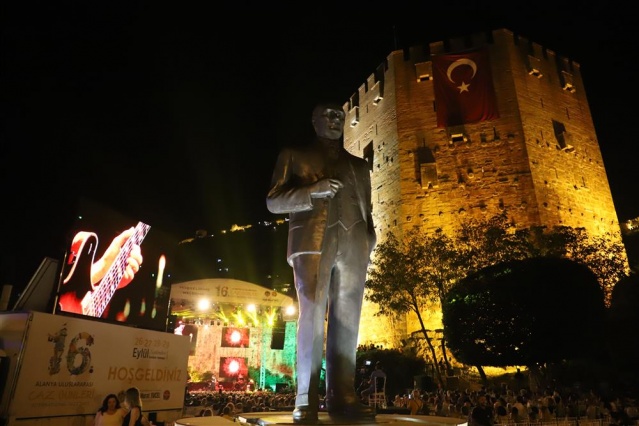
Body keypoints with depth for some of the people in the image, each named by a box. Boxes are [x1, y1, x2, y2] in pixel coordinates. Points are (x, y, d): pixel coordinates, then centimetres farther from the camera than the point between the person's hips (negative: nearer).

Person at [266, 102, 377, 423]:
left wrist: (369, 242, 3)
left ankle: (342, 397, 2)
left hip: (353, 246, 4)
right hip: (313, 242, -3)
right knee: (312, 318, -10)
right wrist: (313, 191, -10)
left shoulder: (358, 165, 26)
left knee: (346, 323, -1)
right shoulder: (294, 156, 16)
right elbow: (273, 201, 6)